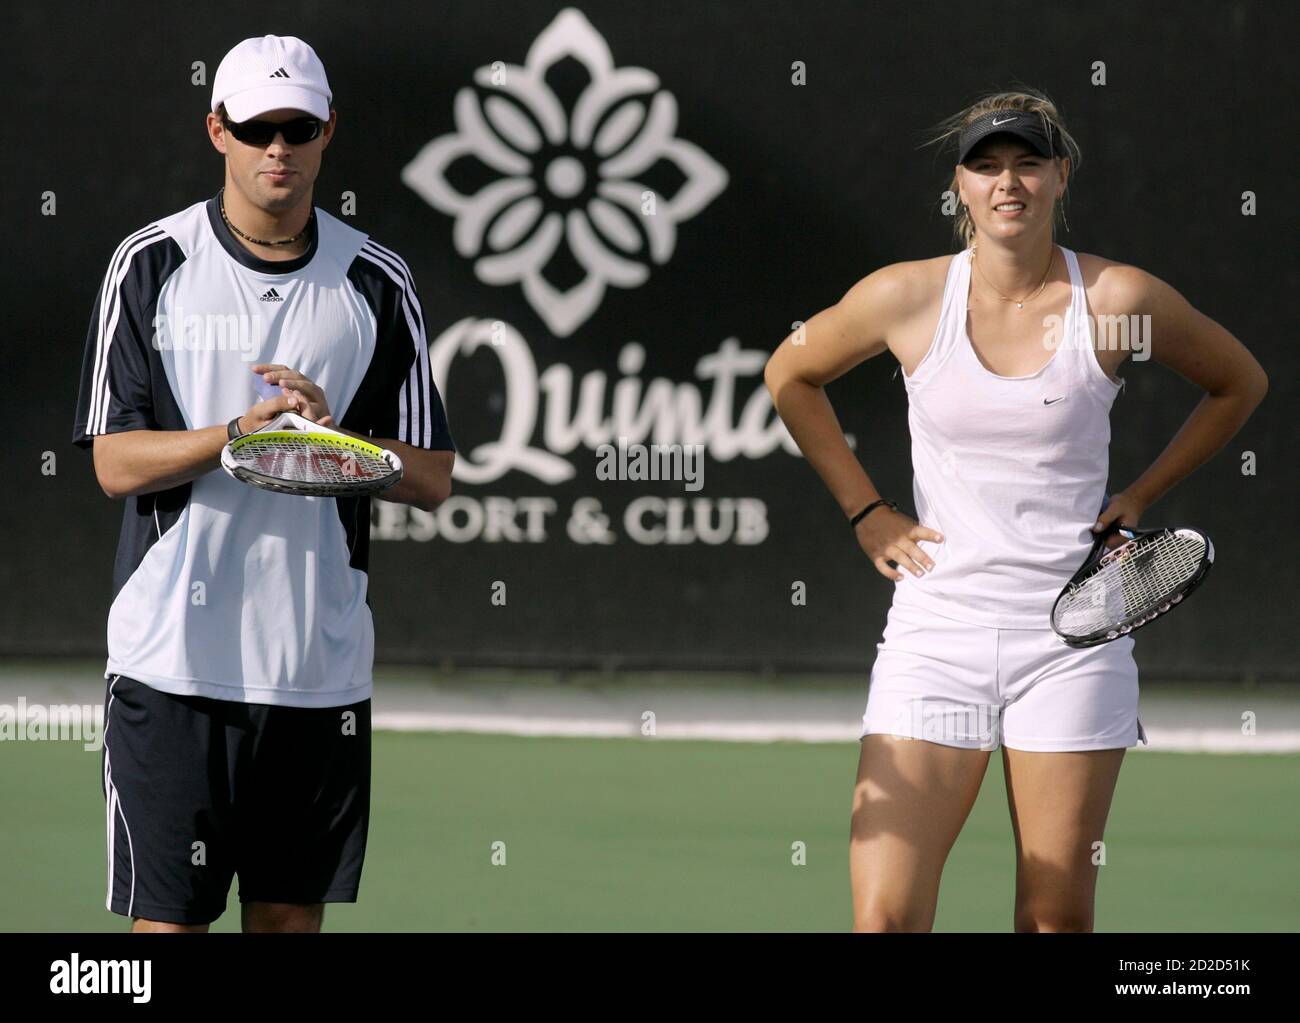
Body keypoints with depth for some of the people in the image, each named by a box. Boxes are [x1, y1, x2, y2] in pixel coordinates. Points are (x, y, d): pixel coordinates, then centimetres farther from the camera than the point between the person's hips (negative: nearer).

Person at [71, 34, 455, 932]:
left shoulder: (377, 284, 5)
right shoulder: (151, 266, 0)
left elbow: (431, 478, 4)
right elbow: (117, 463, -5)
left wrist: (330, 434, -14)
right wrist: (242, 431, -20)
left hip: (321, 662, 2)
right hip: (174, 657, -2)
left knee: (293, 910, 8)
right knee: (168, 915, -3)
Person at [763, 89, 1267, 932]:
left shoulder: (1117, 300, -3)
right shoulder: (907, 298, -1)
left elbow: (1240, 383, 14)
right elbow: (792, 375, 17)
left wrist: (1139, 497, 6)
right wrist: (866, 513, 10)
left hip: (1070, 640, 0)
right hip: (938, 631, 0)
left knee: (1058, 917, 1)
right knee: (885, 917, -10)